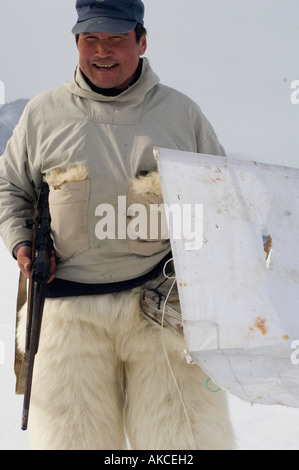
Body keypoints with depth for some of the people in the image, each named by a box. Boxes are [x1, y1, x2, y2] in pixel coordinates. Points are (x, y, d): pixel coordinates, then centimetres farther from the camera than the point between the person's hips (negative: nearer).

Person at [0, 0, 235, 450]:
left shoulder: (182, 112, 10)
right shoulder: (43, 112, 11)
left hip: (164, 306, 0)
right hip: (68, 305, 1)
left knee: (186, 436, -1)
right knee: (69, 433, 5)